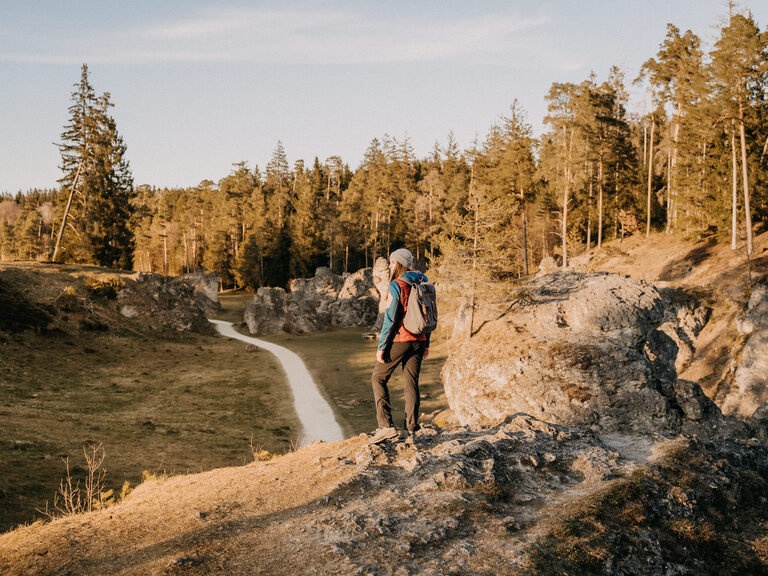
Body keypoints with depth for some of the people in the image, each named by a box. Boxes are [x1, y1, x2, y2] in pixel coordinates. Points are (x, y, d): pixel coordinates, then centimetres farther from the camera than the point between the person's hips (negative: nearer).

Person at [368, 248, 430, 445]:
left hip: (399, 340, -7)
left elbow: (391, 319, -16)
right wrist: (426, 343, 20)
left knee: (378, 379, 5)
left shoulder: (396, 285, -12)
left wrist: (382, 347, -12)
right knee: (411, 384, 9)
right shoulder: (422, 283, 11)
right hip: (418, 340, 7)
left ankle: (386, 425, -4)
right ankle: (410, 430, 9)